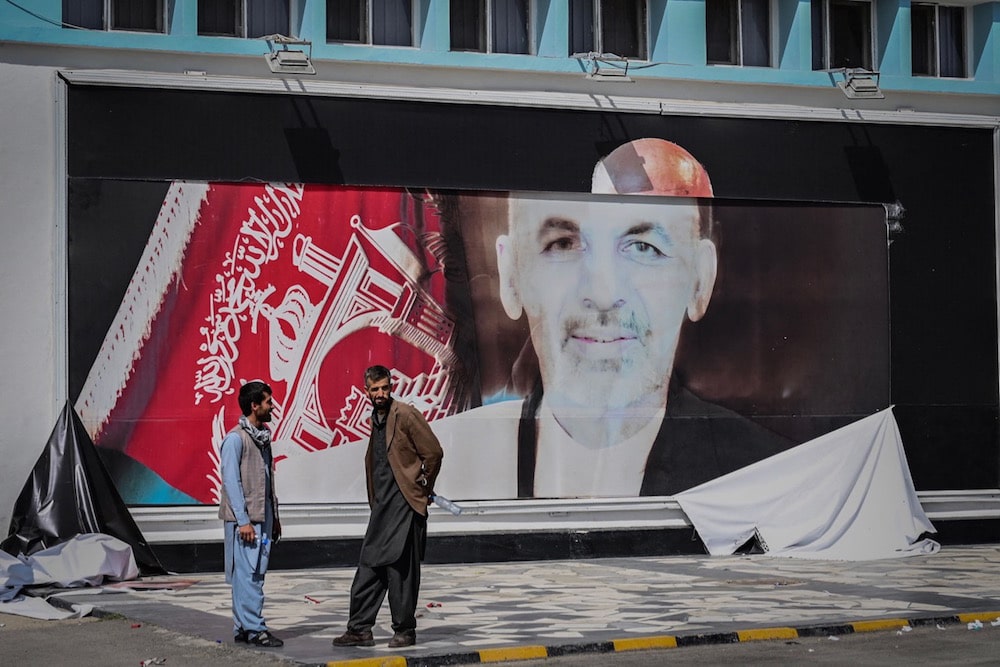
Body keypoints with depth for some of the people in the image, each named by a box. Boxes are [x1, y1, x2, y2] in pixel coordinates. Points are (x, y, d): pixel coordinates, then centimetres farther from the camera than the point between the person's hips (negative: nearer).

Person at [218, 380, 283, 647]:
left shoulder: (262, 437, 15)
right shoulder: (235, 438, -11)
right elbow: (231, 480, -14)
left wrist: (274, 516, 17)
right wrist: (243, 521, -18)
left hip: (263, 517, 9)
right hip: (243, 518, -9)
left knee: (256, 573, 8)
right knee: (247, 574, -8)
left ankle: (242, 628, 13)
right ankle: (254, 629, -8)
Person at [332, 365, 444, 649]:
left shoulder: (406, 415, -11)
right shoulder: (375, 418, 14)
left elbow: (434, 453, -11)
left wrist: (422, 489, -2)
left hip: (404, 505, -8)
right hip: (382, 505, 8)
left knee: (400, 569, -4)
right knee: (368, 566, 6)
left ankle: (405, 631, 5)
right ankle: (359, 629, 10)